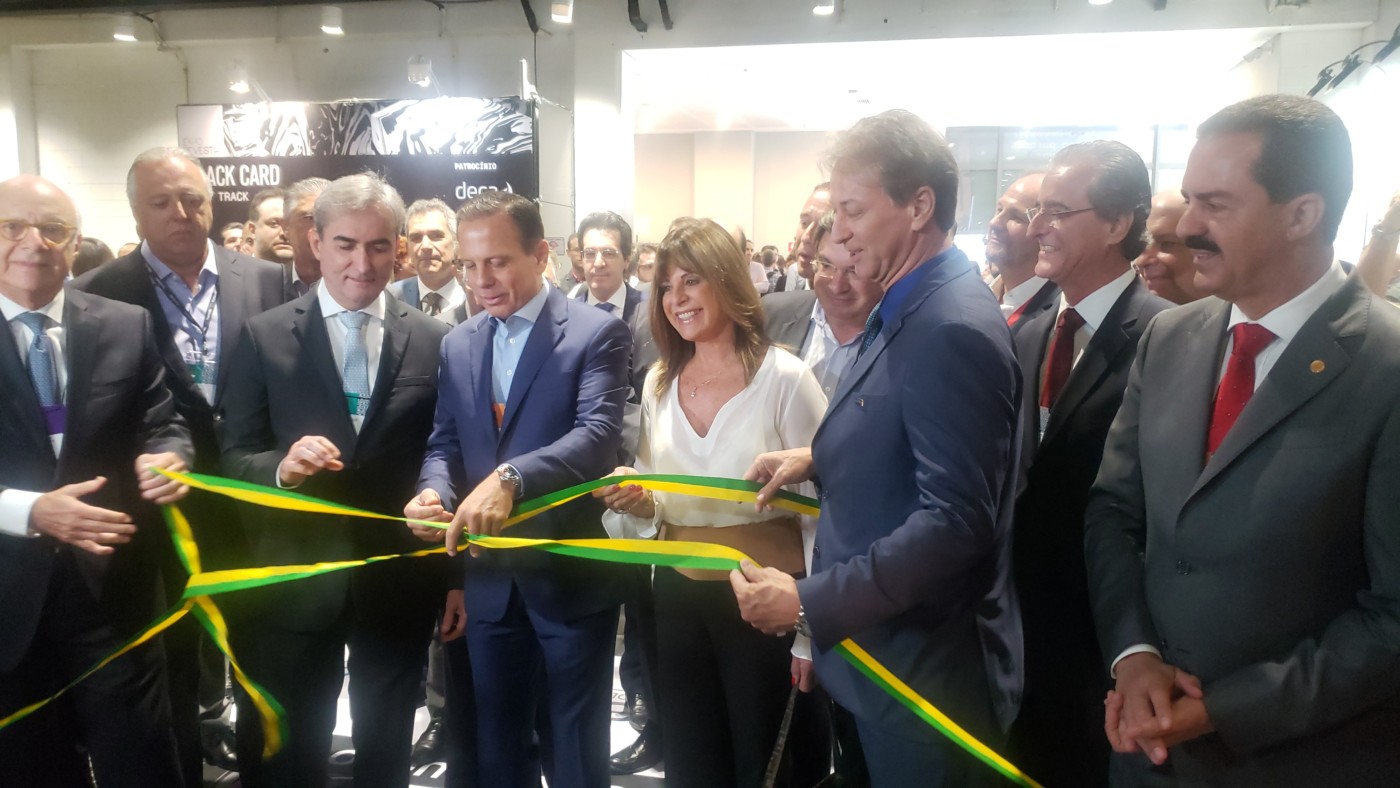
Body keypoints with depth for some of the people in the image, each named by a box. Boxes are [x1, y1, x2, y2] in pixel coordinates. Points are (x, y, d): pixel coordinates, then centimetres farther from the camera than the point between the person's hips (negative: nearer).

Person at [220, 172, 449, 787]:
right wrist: (281, 466, -26)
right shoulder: (264, 337, -3)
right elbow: (233, 457, -3)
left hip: (399, 578, 1)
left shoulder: (434, 340, 0)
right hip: (296, 580, 0)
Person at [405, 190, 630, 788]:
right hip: (490, 578, 5)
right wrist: (434, 489, -15)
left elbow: (598, 434, -24)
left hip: (570, 574, -5)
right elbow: (444, 442, 7)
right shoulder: (458, 344, 7)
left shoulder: (597, 333, -11)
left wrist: (511, 477, -39)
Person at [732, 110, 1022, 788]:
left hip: (921, 669, -8)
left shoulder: (953, 329, -24)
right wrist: (819, 459, 3)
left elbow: (956, 521, -28)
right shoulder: (910, 307, 6)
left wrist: (810, 603, -24)